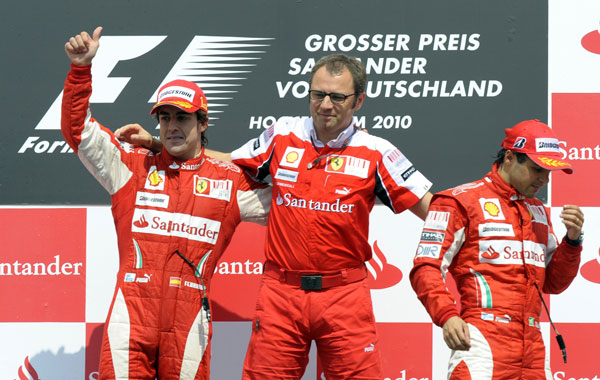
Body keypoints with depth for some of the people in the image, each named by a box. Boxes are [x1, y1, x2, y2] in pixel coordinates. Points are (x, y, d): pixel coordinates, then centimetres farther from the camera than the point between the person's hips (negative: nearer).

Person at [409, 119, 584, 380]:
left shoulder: (538, 212, 22)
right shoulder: (461, 202, 1)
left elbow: (553, 284, 22)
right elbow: (426, 269, -6)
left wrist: (572, 240, 6)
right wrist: (447, 316, -21)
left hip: (532, 345, 7)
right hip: (483, 338, -7)